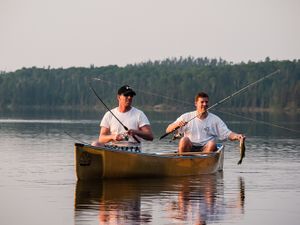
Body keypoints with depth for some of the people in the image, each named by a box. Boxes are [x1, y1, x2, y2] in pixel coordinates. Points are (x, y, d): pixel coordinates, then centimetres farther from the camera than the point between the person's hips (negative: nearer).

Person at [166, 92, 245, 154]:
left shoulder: (215, 119, 10)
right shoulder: (186, 117, 8)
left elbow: (228, 134, 3)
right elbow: (168, 130, 5)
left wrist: (236, 136, -19)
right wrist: (177, 124, -17)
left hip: (206, 150, 0)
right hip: (189, 149, 0)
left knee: (212, 144, -31)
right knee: (184, 140, -30)